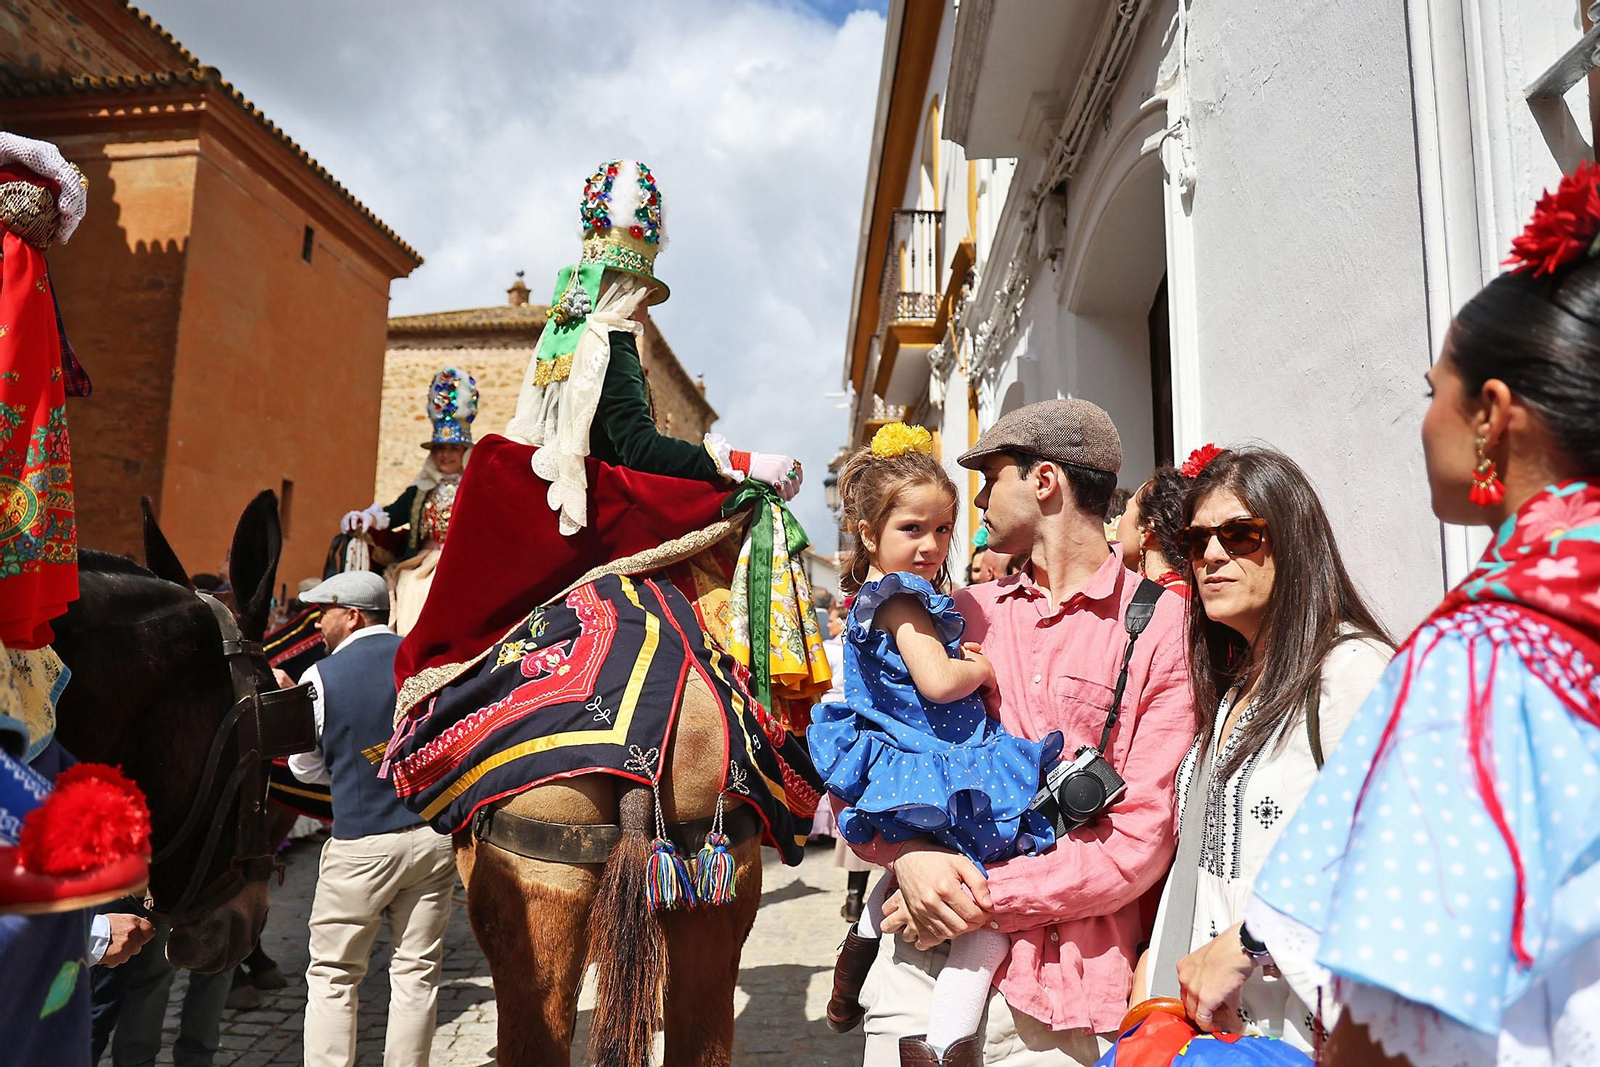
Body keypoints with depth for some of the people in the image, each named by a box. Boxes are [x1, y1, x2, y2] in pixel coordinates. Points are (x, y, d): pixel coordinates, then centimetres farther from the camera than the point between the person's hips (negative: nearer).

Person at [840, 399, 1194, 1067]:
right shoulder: (967, 613, 9)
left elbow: (1144, 839, -10)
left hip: (1064, 985, -3)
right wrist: (909, 853, -11)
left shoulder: (1161, 625, -6)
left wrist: (988, 897, -14)